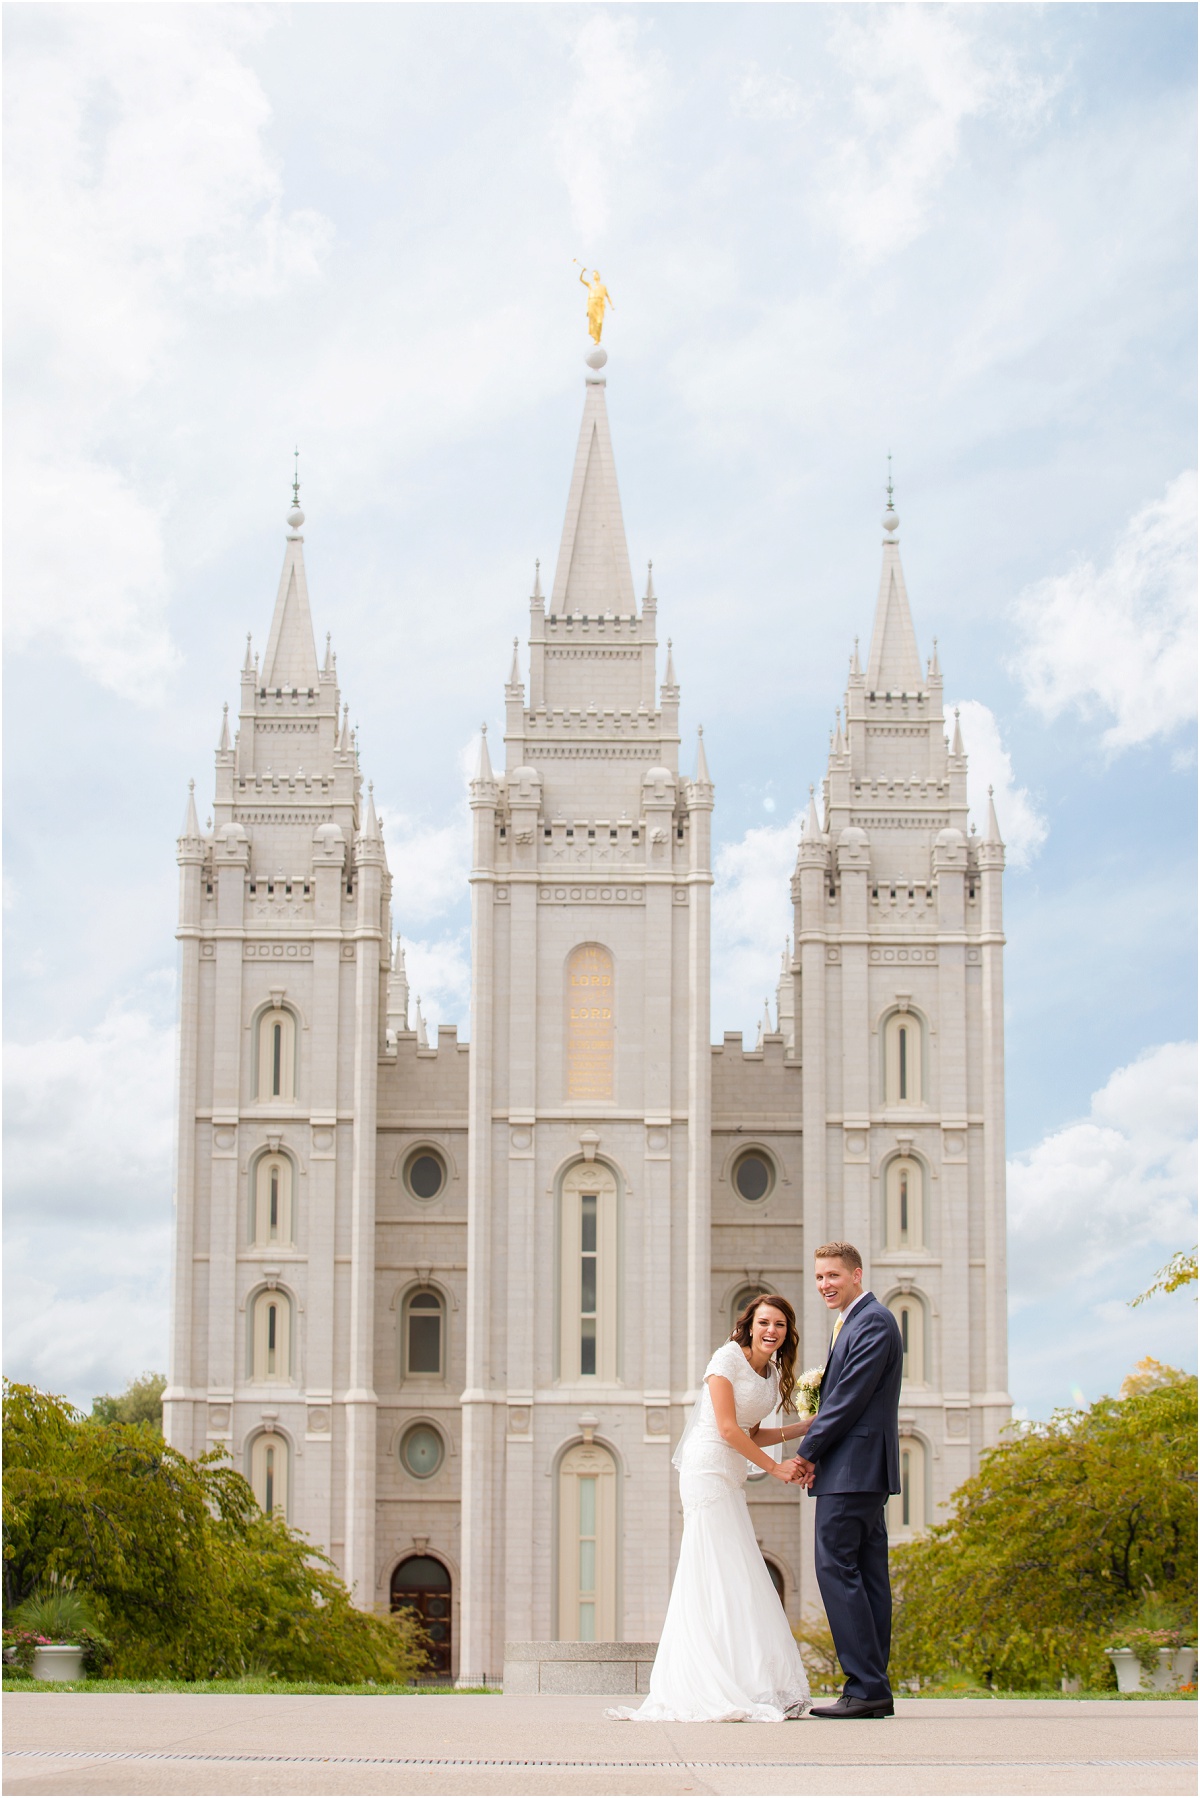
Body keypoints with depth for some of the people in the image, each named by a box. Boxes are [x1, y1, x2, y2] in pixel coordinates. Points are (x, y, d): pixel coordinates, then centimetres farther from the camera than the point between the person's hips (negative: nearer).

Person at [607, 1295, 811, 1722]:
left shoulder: (773, 1374, 15)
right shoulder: (728, 1358, -10)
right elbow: (728, 1429, -15)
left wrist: (811, 1426, 12)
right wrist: (774, 1467, -12)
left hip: (731, 1478, 9)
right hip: (709, 1470, -9)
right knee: (724, 1577, -11)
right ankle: (727, 1691, -11)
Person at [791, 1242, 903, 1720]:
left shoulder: (874, 1323, -12)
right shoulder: (852, 1322, 21)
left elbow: (850, 1398, -17)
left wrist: (806, 1454, -10)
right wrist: (816, 1455, 7)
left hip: (854, 1467, -11)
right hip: (862, 1472, 11)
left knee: (836, 1568, -12)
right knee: (866, 1576, 9)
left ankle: (865, 1688, -12)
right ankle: (875, 1691, 10)